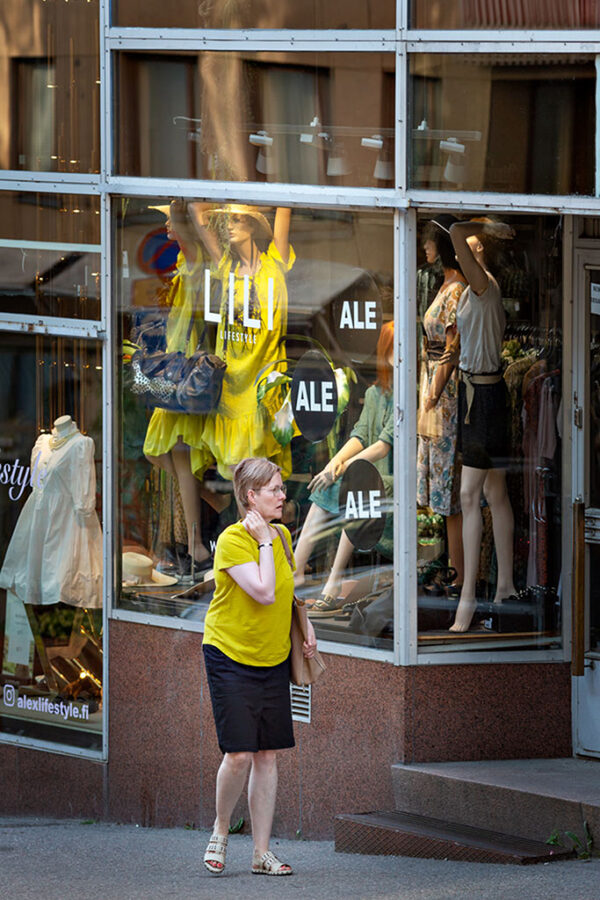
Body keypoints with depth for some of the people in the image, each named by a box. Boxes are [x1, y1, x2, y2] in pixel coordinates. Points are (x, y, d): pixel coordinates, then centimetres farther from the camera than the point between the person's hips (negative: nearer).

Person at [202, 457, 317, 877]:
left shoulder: (282, 536, 7)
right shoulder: (233, 540, -16)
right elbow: (264, 593, -26)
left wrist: (305, 625, 9)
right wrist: (264, 541, -20)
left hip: (274, 659, 6)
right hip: (230, 656, -6)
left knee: (268, 755, 4)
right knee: (239, 755, -12)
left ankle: (262, 853, 8)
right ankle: (220, 832, 12)